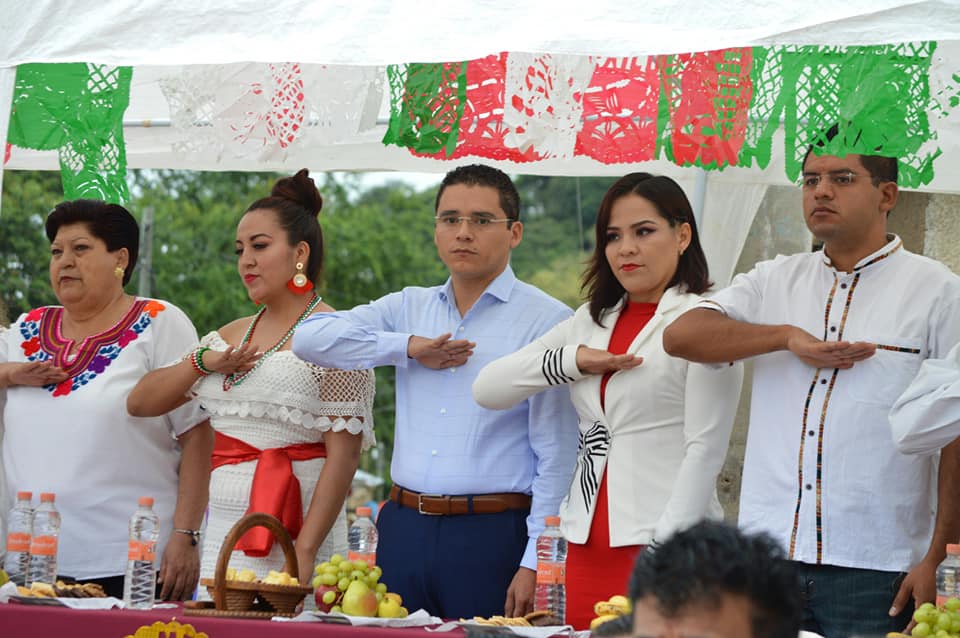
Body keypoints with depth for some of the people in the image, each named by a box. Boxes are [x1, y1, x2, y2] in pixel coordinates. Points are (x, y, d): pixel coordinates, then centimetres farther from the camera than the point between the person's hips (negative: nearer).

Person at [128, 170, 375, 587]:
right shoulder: (230, 337, 18)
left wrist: (305, 552, -21)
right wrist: (202, 361, 0)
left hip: (290, 539, -7)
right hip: (223, 536, 7)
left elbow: (343, 455, -13)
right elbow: (139, 404, 18)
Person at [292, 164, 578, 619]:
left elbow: (556, 453, -6)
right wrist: (407, 347, -5)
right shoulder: (410, 307, 14)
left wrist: (533, 563, -12)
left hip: (491, 533, -5)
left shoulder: (547, 321, -3)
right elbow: (309, 338, 5)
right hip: (403, 528, 5)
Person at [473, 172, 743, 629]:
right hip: (589, 544, 6)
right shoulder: (592, 321, 15)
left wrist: (663, 554, -17)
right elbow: (487, 388, 10)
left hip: (666, 541, -6)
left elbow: (704, 450, -10)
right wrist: (574, 361, -5)